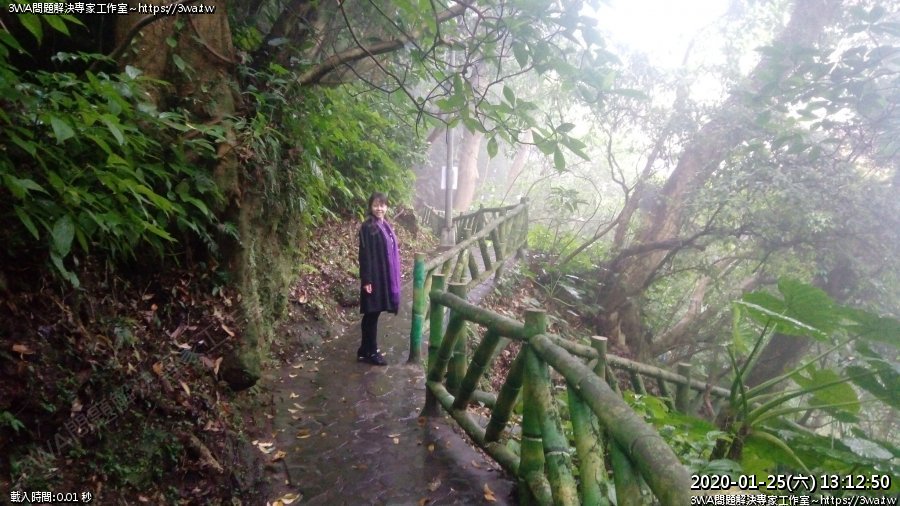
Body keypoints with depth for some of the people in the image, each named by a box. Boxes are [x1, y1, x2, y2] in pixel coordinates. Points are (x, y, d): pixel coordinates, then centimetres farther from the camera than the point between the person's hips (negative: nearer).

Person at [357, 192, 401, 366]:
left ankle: (367, 350, 23)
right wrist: (366, 279, -19)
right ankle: (370, 352, 10)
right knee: (371, 314, 0)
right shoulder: (367, 227, -13)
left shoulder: (385, 225, 12)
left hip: (385, 276, 8)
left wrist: (392, 278, 17)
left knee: (374, 313, 14)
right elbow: (365, 255, -16)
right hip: (374, 276, -8)